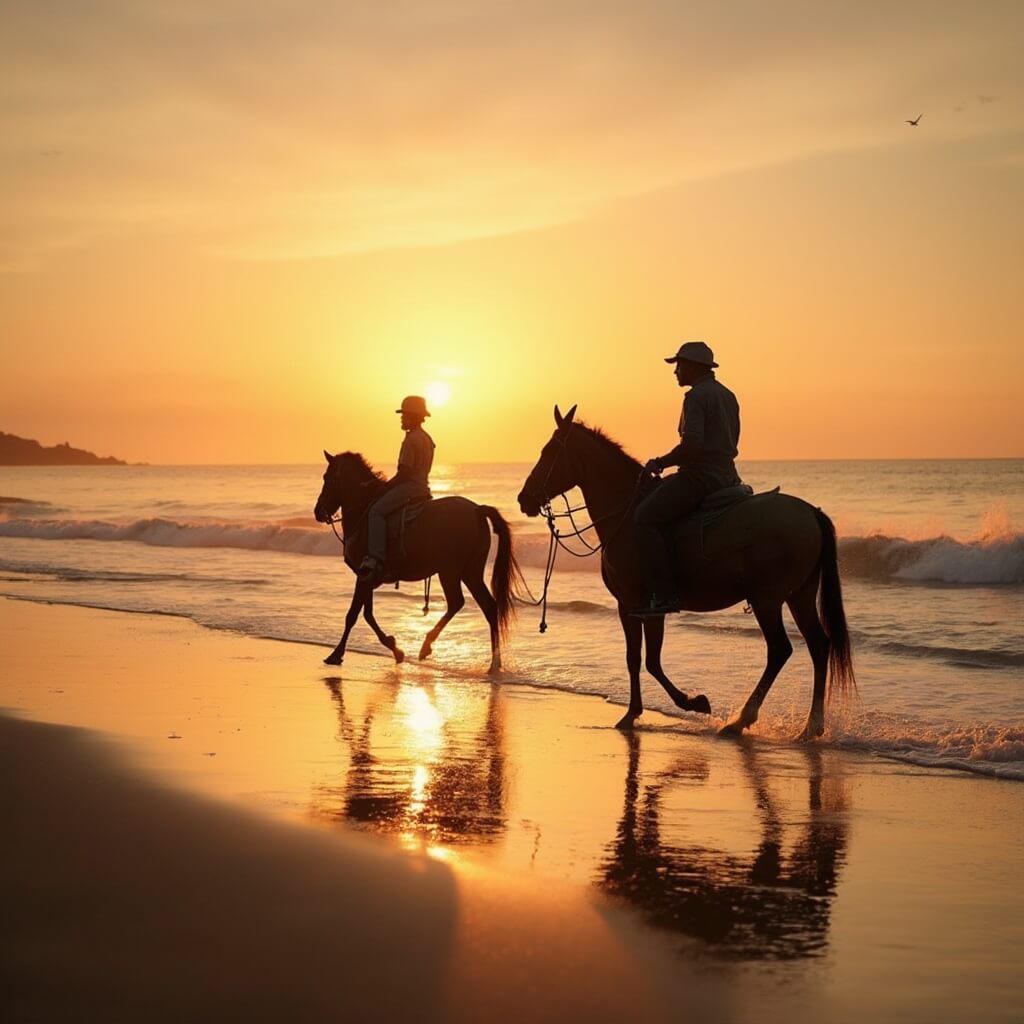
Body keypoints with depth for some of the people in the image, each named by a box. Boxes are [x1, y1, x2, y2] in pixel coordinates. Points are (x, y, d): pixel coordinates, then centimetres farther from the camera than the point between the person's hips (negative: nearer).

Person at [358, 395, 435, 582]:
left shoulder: (411, 440, -14)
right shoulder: (427, 439, 18)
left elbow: (404, 473, -19)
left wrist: (385, 487, -8)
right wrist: (389, 485, 24)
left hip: (409, 487, -11)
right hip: (422, 488, 11)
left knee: (376, 511, -21)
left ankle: (375, 558, -34)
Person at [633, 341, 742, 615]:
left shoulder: (696, 396, -13)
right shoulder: (727, 395, 18)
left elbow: (692, 445, -25)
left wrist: (661, 463, -11)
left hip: (700, 476, -11)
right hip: (726, 476, 11)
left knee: (645, 517, -14)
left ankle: (664, 595, -24)